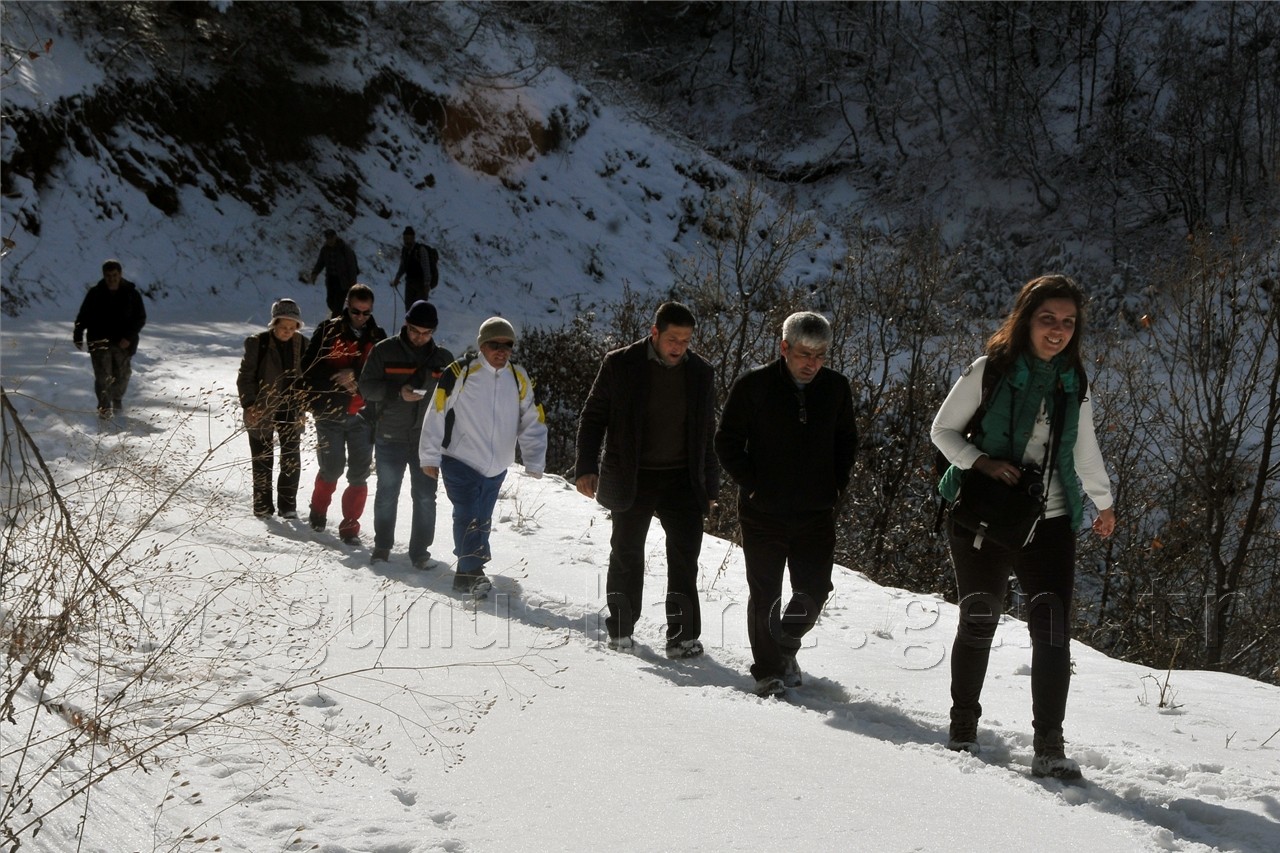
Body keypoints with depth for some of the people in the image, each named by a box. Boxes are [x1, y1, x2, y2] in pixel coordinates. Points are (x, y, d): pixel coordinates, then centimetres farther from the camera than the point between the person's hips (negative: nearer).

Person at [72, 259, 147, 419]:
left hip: (123, 343, 1)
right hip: (100, 342, -1)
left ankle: (117, 399, 36)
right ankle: (104, 406, -7)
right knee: (103, 375, -11)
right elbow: (83, 316, 7)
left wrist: (129, 337, -11)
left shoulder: (131, 293, -2)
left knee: (122, 375, 11)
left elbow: (140, 318, 0)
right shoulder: (95, 293, 0)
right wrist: (78, 335, 0)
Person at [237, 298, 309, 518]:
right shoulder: (257, 343, -10)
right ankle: (262, 504, 17)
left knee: (291, 459, 0)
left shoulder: (302, 344, 0)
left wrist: (305, 405, 5)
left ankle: (287, 504, 10)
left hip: (290, 410, 2)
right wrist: (249, 404, -13)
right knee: (262, 460, 7)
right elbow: (245, 376, -6)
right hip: (261, 411, -2)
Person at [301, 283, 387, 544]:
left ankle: (350, 527, 6)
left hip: (363, 415, 2)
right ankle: (318, 512, 27)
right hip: (330, 413, -2)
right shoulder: (330, 331, -1)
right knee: (332, 467, 0)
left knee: (359, 473, -2)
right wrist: (340, 382, -12)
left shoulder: (377, 336, 6)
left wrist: (356, 376, -15)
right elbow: (309, 367, -2)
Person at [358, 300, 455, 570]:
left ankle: (420, 551, 9)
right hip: (390, 437, -1)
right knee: (386, 495, 8)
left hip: (428, 439, 1)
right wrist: (398, 392, -20)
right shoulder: (384, 351, -1)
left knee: (425, 497, 1)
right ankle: (382, 546, 22)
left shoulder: (443, 358, 6)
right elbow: (366, 385, -4)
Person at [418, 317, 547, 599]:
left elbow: (533, 423, 7)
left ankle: (468, 571, 23)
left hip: (496, 468, 5)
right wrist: (430, 457, -6)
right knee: (468, 515, -15)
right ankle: (471, 572, -10)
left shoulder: (520, 380, 3)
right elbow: (436, 415, -7)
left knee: (482, 520, 12)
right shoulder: (460, 373, -11)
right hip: (460, 461, -5)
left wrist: (534, 464, -2)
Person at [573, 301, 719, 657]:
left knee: (685, 555, -5)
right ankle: (620, 628, 24)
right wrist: (587, 467, -6)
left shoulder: (701, 373, 3)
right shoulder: (620, 365, -6)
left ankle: (683, 634, 1)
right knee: (627, 554, 8)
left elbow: (707, 433, 13)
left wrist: (709, 485, 12)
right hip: (632, 479, -2)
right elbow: (593, 418, 1)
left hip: (682, 480, 2)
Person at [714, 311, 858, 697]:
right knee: (765, 593, 3)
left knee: (814, 589, 6)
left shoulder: (836, 387, 2)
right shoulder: (753, 385, -8)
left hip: (817, 511, 3)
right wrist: (752, 485, -8)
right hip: (763, 511, -3)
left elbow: (847, 441, 17)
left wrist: (837, 485, 6)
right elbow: (727, 442, -2)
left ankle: (785, 646, 33)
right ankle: (768, 670, 18)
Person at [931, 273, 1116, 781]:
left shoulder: (1073, 384, 7)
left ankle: (1049, 747, -9)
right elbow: (943, 430, 2)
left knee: (1053, 631, -9)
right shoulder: (990, 371, -5)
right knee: (978, 624, 5)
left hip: (1049, 524, 3)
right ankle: (963, 729, 23)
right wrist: (981, 463, -15)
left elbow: (1085, 450, 21)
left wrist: (1103, 504, 32)